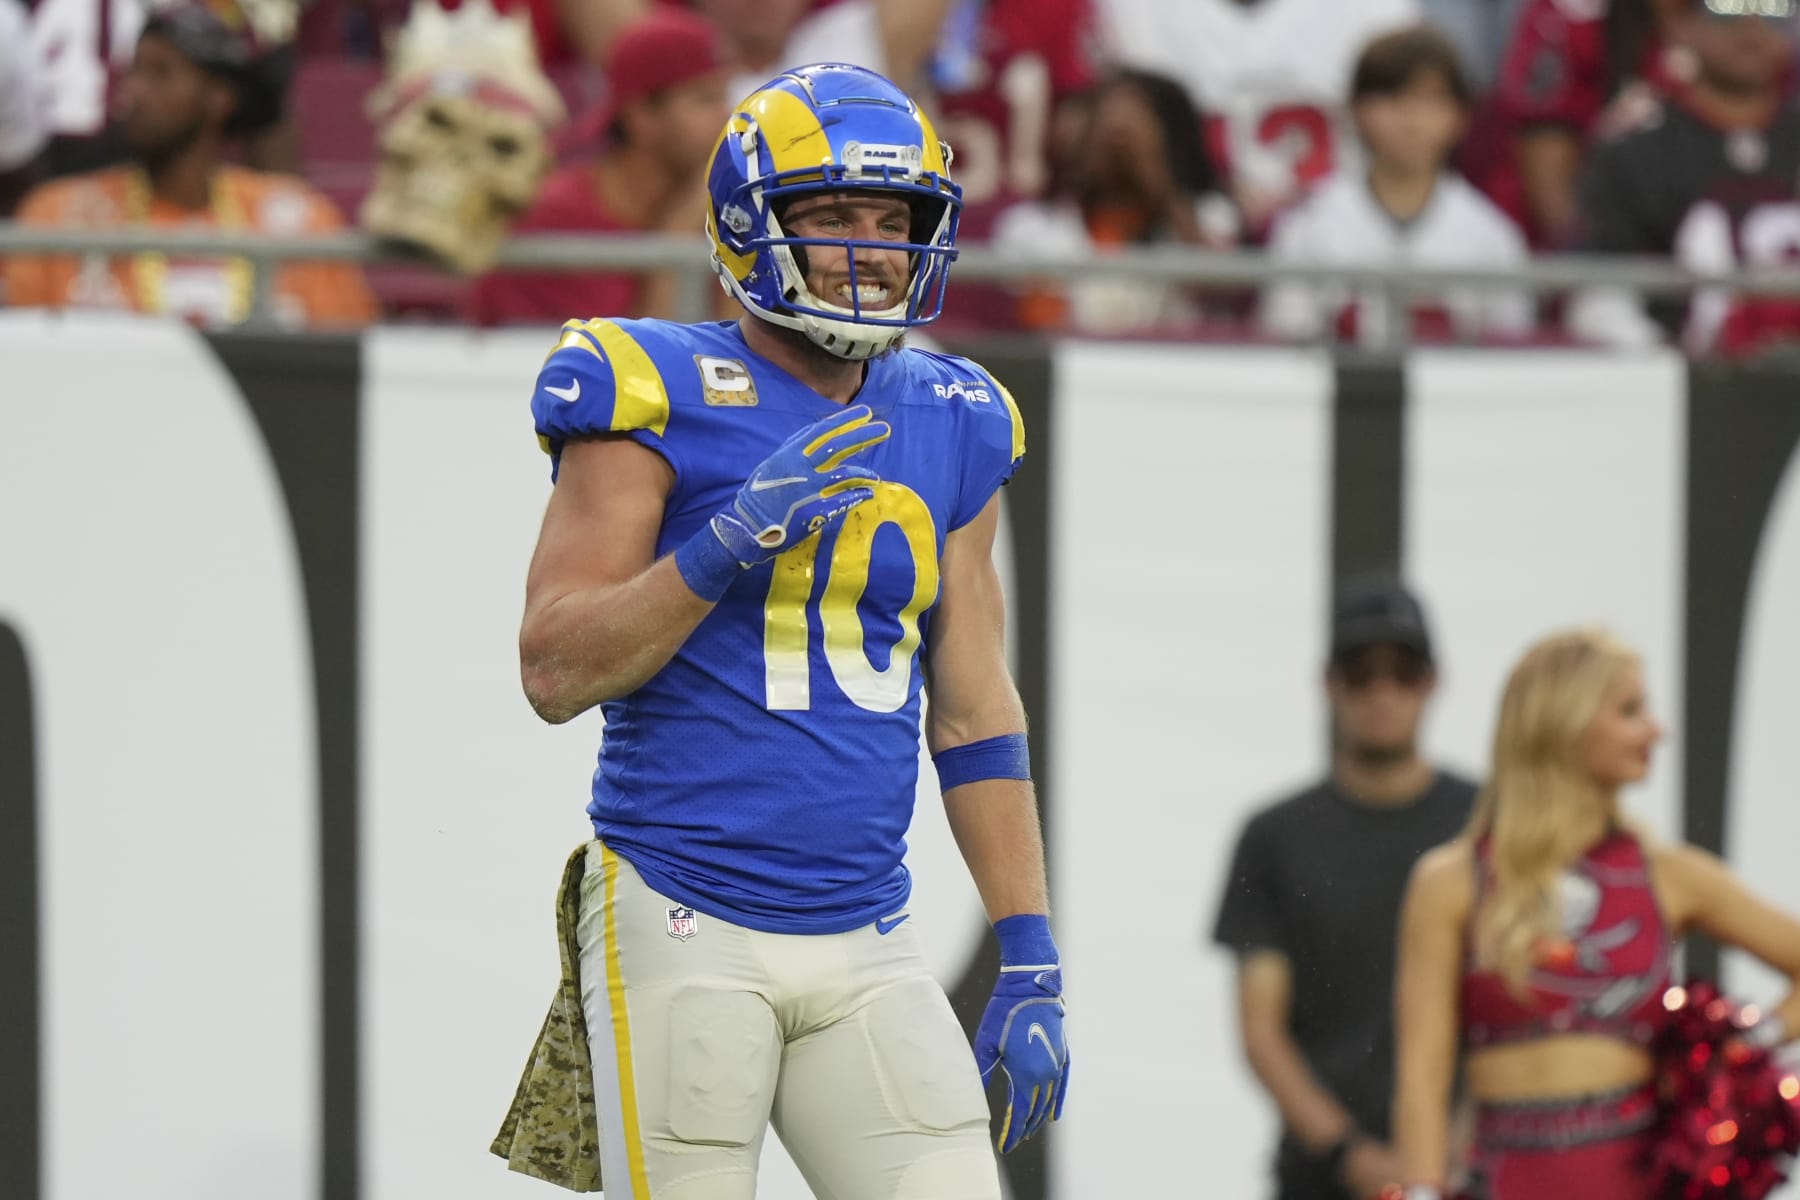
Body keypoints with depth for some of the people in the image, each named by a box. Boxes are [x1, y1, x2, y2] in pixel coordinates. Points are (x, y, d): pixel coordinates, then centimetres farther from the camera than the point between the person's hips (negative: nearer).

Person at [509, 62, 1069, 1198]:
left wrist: (1032, 962, 12)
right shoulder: (661, 397, -4)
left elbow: (975, 711, 17)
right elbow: (555, 672, -9)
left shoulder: (946, 430, 12)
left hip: (868, 950, 5)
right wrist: (733, 539, -21)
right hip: (686, 932, -5)